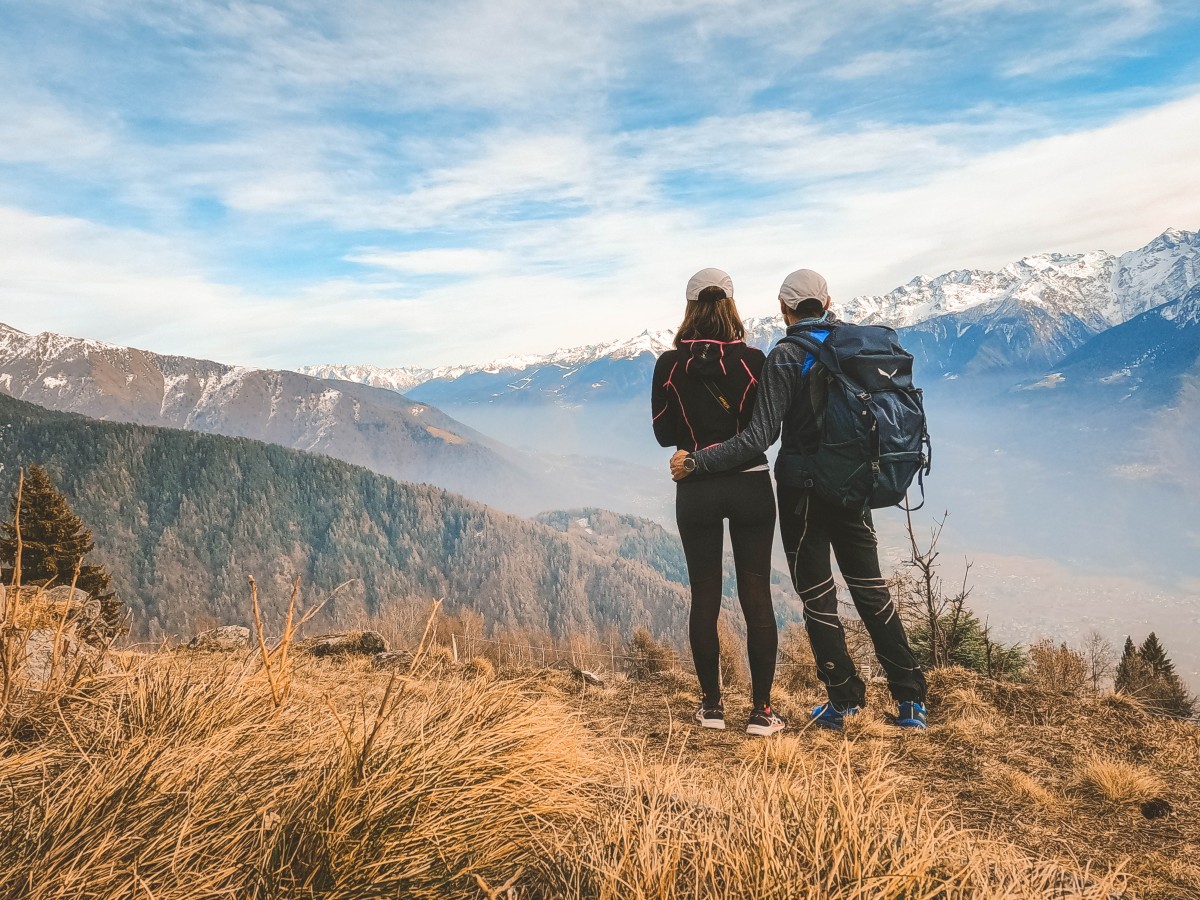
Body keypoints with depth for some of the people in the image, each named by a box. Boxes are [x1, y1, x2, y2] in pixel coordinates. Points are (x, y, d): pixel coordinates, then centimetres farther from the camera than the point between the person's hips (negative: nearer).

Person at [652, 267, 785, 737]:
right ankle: (761, 711, 10)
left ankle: (711, 705, 18)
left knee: (704, 598, 10)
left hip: (696, 491, 1)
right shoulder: (753, 360, -8)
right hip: (751, 487, 0)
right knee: (757, 597, 6)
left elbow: (664, 433, 0)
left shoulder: (670, 365, -7)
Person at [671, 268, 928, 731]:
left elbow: (759, 437, -21)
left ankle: (843, 700, 18)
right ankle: (910, 698, 19)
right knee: (871, 590, 15)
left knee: (818, 598, 8)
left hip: (802, 492, -5)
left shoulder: (785, 357, -14)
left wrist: (696, 462, -18)